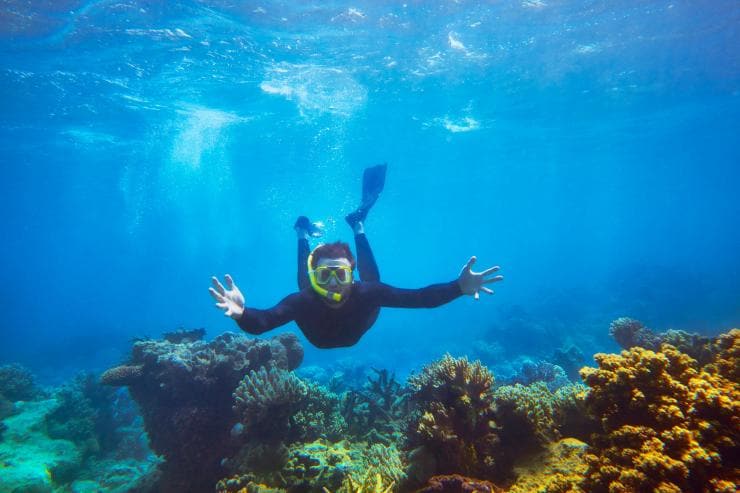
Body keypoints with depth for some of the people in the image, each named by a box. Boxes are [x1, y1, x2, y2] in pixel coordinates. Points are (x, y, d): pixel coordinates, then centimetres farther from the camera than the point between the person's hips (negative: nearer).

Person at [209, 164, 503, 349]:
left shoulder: (366, 294, -47)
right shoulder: (303, 302, -48)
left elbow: (421, 298, -50)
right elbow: (259, 323, -59)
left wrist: (459, 287, -66)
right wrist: (240, 313, -82)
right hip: (315, 320, 0)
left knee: (371, 279, 27)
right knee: (304, 287, 32)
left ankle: (358, 224, 39)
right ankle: (304, 235, 48)